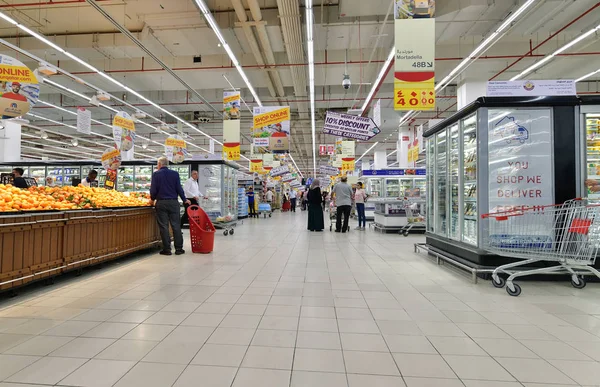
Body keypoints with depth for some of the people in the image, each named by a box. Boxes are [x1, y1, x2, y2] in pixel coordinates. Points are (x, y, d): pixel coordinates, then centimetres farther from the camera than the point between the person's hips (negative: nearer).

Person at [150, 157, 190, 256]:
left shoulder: (156, 174, -1)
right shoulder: (175, 174, 3)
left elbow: (153, 189, -3)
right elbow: (179, 188, 2)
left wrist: (152, 199, 16)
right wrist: (184, 199, 13)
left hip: (161, 203, -1)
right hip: (174, 202, 1)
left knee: (164, 226, 4)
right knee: (176, 225, 5)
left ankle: (167, 249, 6)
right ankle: (179, 248, 7)